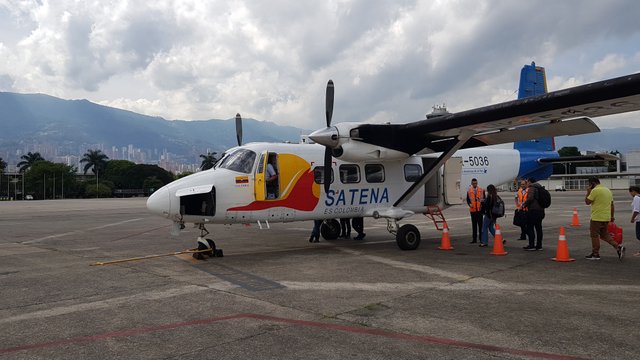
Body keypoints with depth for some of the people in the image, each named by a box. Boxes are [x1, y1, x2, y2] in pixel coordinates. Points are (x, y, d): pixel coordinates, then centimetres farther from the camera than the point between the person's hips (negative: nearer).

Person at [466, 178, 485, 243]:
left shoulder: (481, 190, 4)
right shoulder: (469, 191, 5)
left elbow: (484, 198, 8)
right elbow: (468, 199, 8)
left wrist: (483, 204, -10)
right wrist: (469, 204, -12)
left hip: (480, 209, -1)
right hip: (473, 210, 1)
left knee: (480, 224, 0)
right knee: (474, 224, 5)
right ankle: (474, 239, 10)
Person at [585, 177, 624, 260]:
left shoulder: (595, 190, -14)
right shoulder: (608, 190, 14)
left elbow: (587, 202, -11)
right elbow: (612, 205, 17)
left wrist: (588, 192, -1)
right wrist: (612, 216, 22)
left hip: (597, 218, -8)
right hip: (606, 218, 8)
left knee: (594, 235, 3)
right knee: (605, 235, 18)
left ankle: (595, 254, 9)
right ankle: (618, 247, 4)